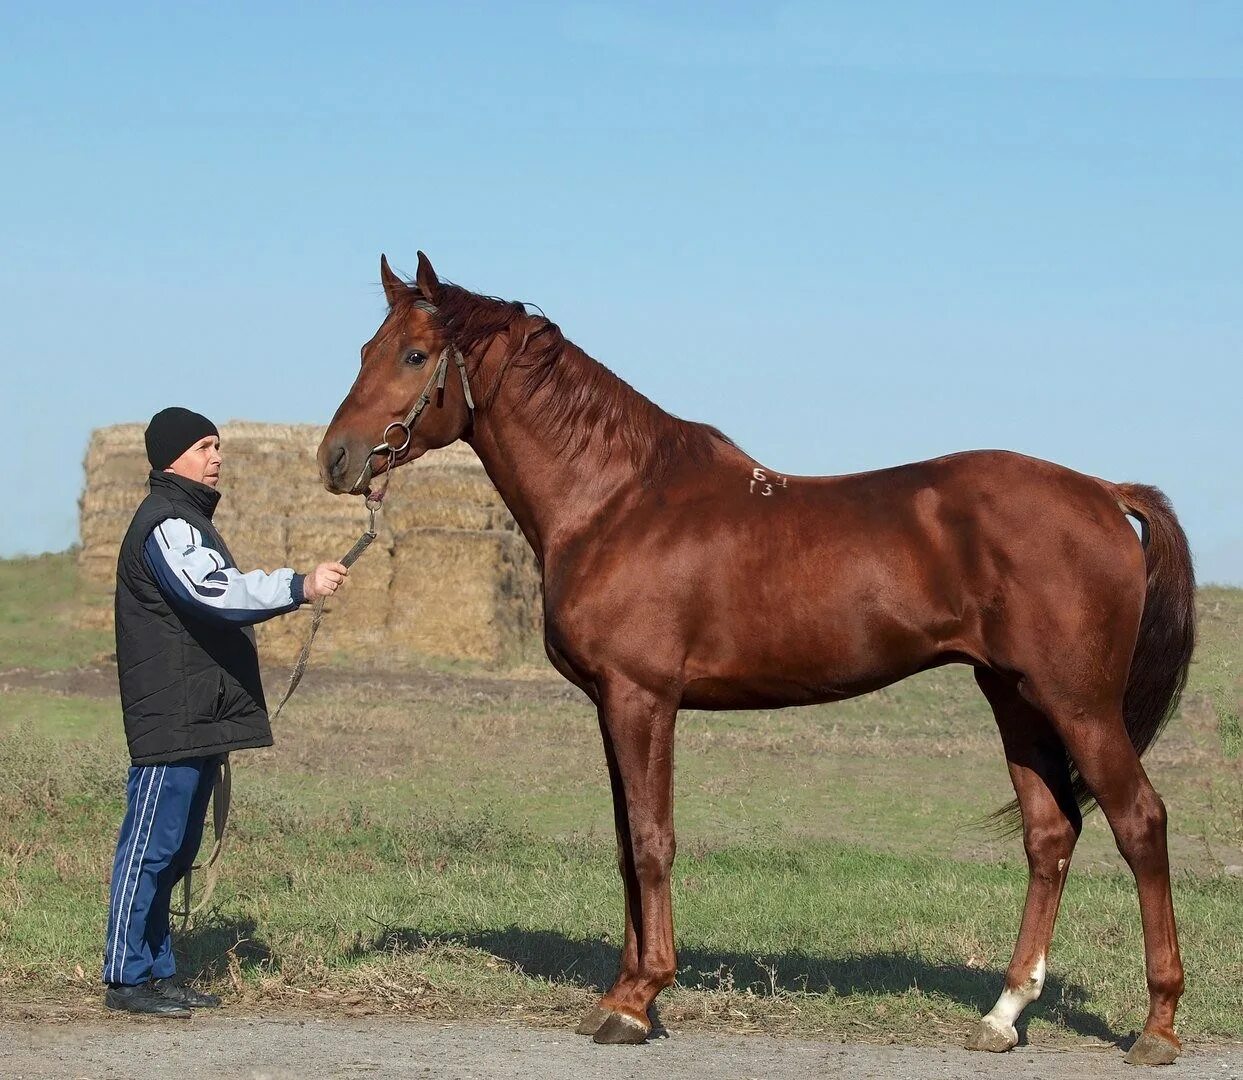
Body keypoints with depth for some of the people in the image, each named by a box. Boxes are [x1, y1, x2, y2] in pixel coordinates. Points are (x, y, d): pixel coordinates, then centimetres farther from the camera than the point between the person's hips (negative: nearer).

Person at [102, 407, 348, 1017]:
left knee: (175, 851, 13)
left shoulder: (191, 521, 22)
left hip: (200, 718, 11)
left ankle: (156, 970, 18)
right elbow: (212, 591, -27)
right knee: (149, 846, -8)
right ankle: (126, 978, -6)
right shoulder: (165, 523, -13)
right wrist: (299, 587, -33)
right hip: (170, 720, -11)